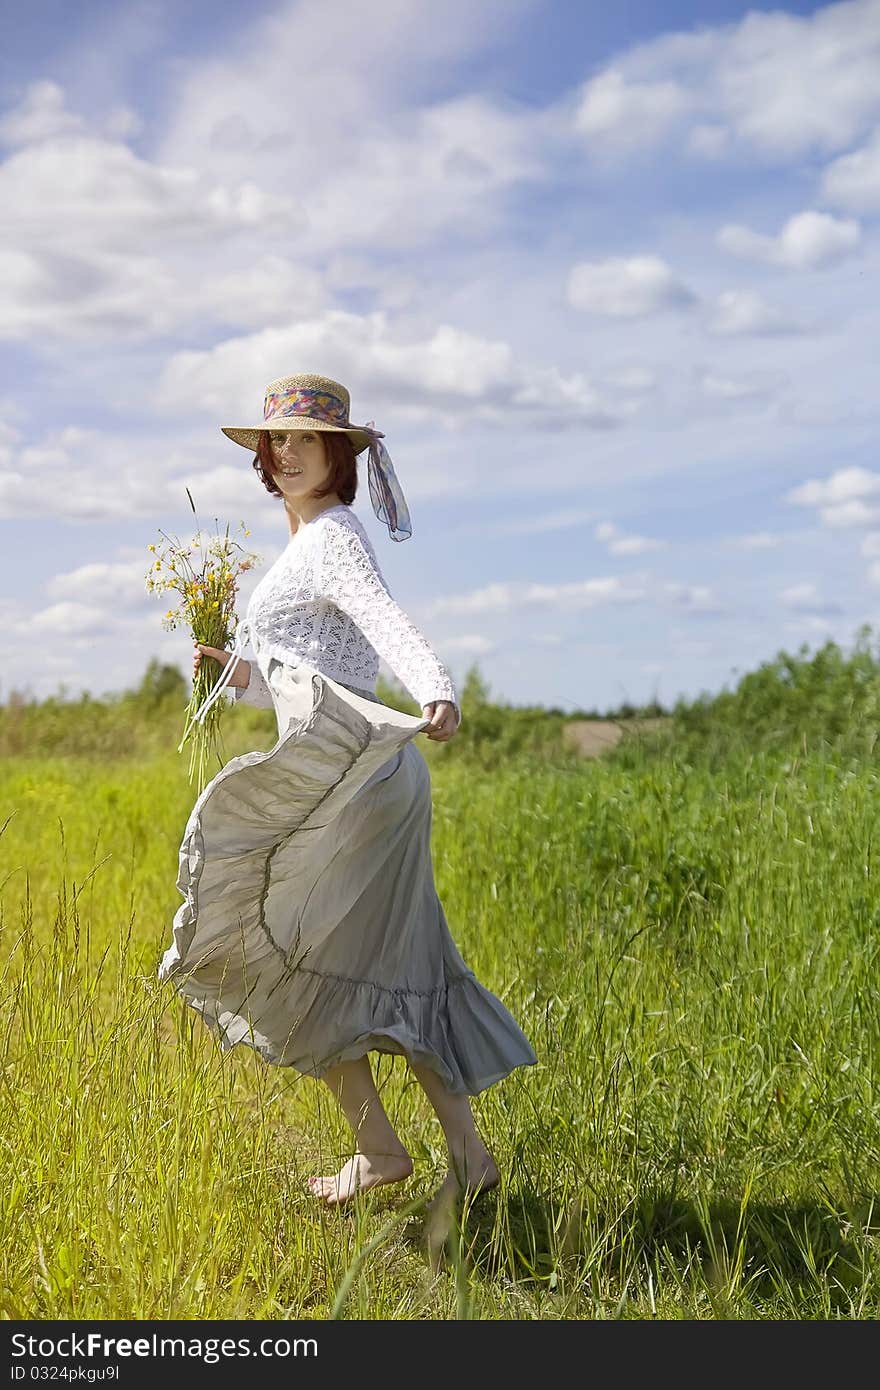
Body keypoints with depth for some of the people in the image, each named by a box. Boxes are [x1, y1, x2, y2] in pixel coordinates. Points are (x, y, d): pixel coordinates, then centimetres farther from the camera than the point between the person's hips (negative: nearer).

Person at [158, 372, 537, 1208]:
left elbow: (387, 624, -28)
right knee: (393, 968, 10)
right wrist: (238, 673, 13)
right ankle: (466, 1151, 12)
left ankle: (378, 1148, 3)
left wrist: (439, 694, -45)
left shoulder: (335, 537, -7)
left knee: (299, 956, -3)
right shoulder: (303, 548, 22)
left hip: (344, 765, -10)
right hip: (350, 777, 10)